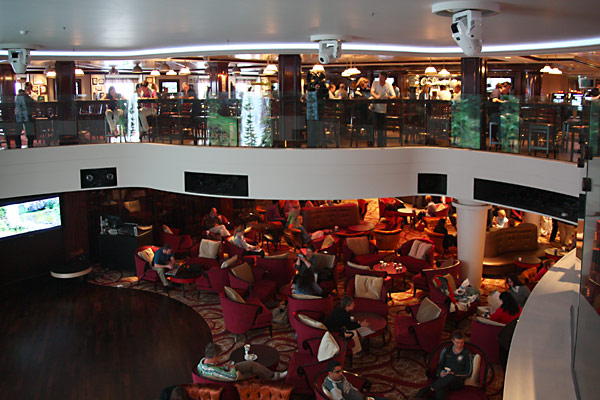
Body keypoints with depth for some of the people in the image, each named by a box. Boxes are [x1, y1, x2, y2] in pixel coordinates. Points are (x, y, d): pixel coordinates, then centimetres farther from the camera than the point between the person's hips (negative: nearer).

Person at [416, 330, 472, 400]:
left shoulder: (466, 354, 5)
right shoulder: (446, 350, 13)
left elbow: (468, 372, 4)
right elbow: (439, 364, 17)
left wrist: (454, 374, -11)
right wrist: (440, 372, -7)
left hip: (458, 381, -2)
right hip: (444, 377, 2)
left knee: (450, 377, -41)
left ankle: (429, 389, -31)